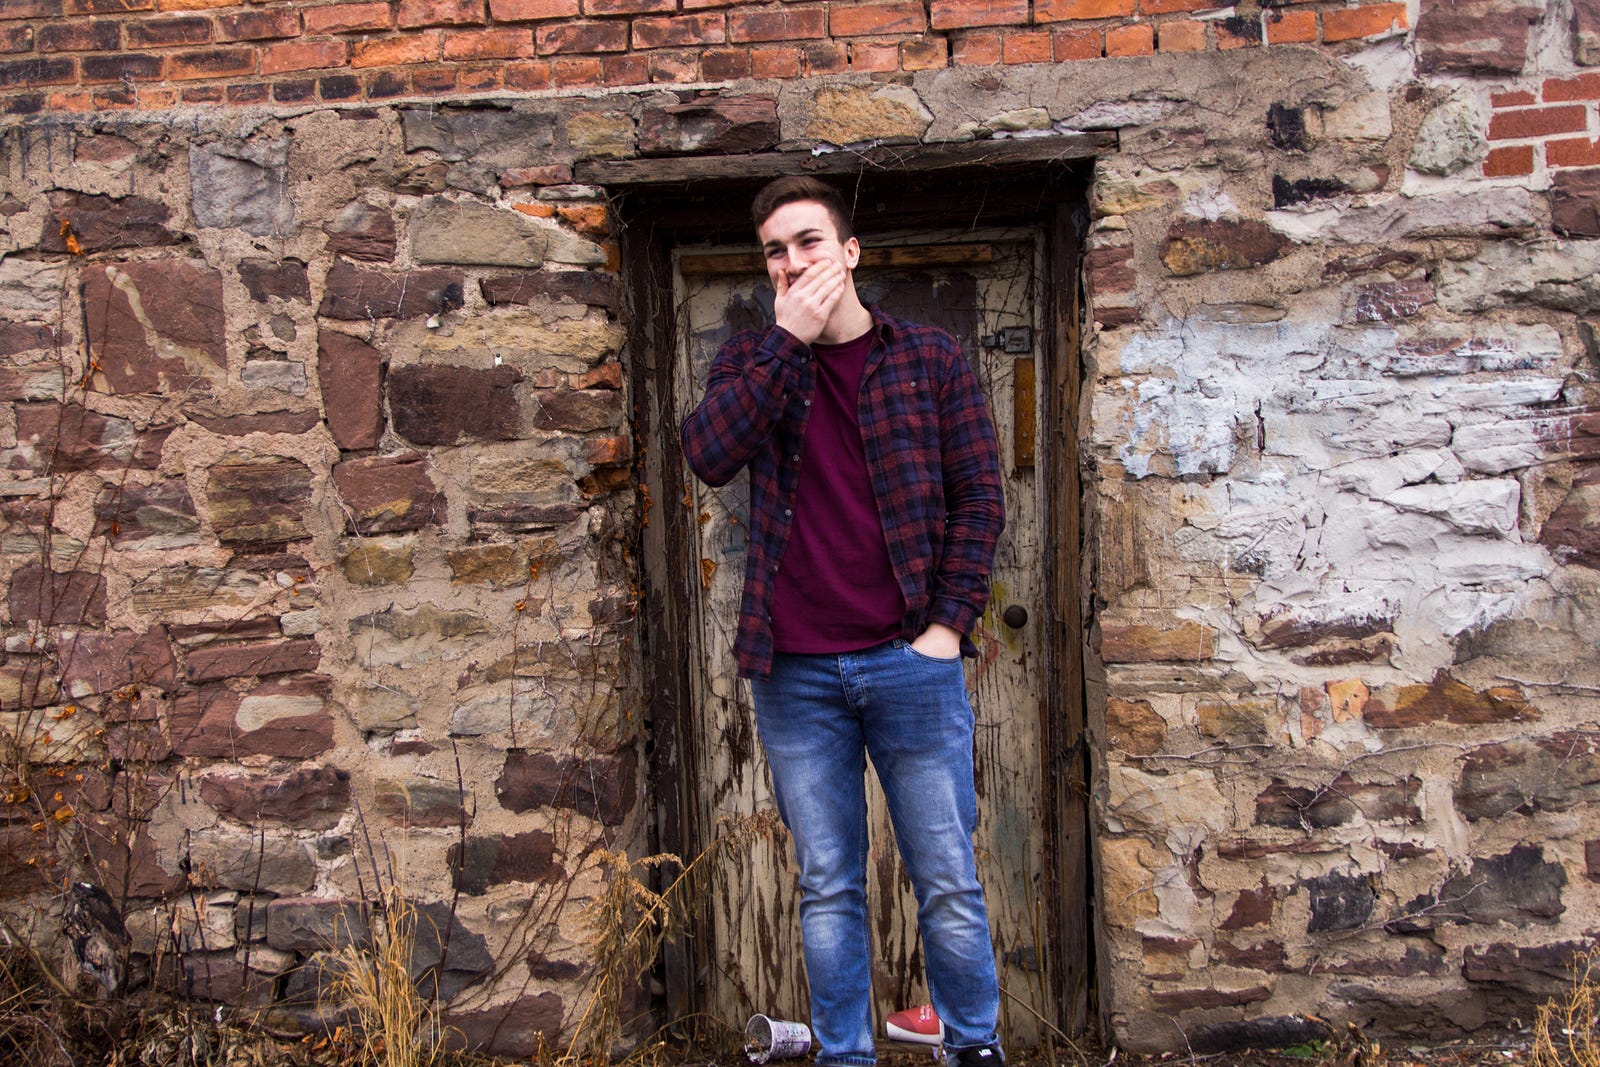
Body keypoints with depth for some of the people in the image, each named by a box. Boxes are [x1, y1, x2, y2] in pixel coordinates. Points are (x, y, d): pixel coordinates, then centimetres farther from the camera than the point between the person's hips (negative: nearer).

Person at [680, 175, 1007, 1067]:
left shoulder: (930, 357, 4)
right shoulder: (754, 359, 9)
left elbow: (980, 499, 2)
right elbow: (710, 455, -11)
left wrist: (948, 624, -6)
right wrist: (788, 340, -13)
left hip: (911, 662, -1)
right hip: (794, 672, 2)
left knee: (948, 883, 7)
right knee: (828, 889, 11)